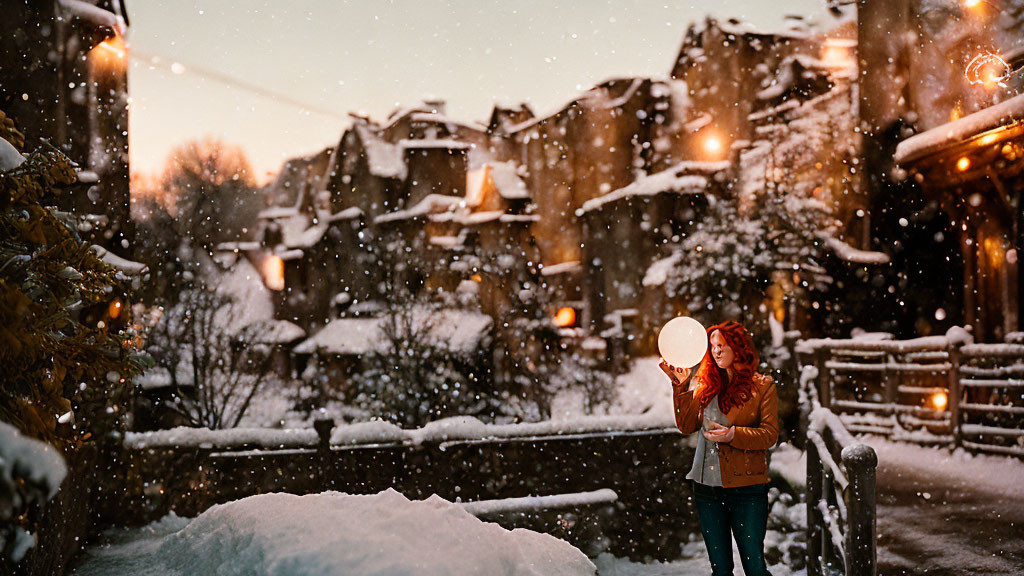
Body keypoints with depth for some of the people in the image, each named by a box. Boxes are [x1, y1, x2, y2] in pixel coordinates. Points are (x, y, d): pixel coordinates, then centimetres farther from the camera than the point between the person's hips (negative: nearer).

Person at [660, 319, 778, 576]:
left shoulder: (762, 386, 1)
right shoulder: (704, 384, 11)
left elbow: (770, 434, -5)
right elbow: (687, 425, 3)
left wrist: (733, 434, -19)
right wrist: (680, 386, -6)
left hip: (746, 486, -4)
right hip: (707, 485, 4)